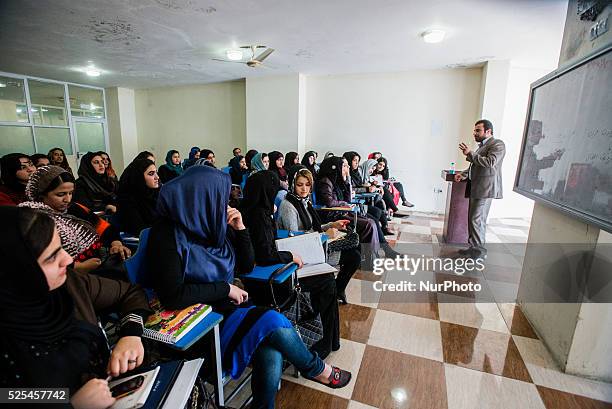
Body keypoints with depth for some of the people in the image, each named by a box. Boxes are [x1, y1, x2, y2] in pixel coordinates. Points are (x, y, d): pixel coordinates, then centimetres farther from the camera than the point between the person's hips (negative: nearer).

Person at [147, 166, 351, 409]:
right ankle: (317, 370, 8)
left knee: (271, 354, -23)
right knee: (274, 323, -20)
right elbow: (172, 296, -24)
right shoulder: (168, 234, -16)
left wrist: (240, 229, -7)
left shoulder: (215, 224, 1)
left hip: (227, 308, 6)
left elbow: (246, 266, 6)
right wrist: (226, 288, -18)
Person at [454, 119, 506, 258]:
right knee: (473, 219, 12)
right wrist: (463, 174, 11)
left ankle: (479, 251, 3)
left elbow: (490, 162, -21)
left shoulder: (497, 144, -6)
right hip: (476, 188, 9)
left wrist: (470, 154, -17)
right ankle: (473, 247, 21)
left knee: (477, 219, -8)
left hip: (485, 189, -9)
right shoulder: (482, 146, 21)